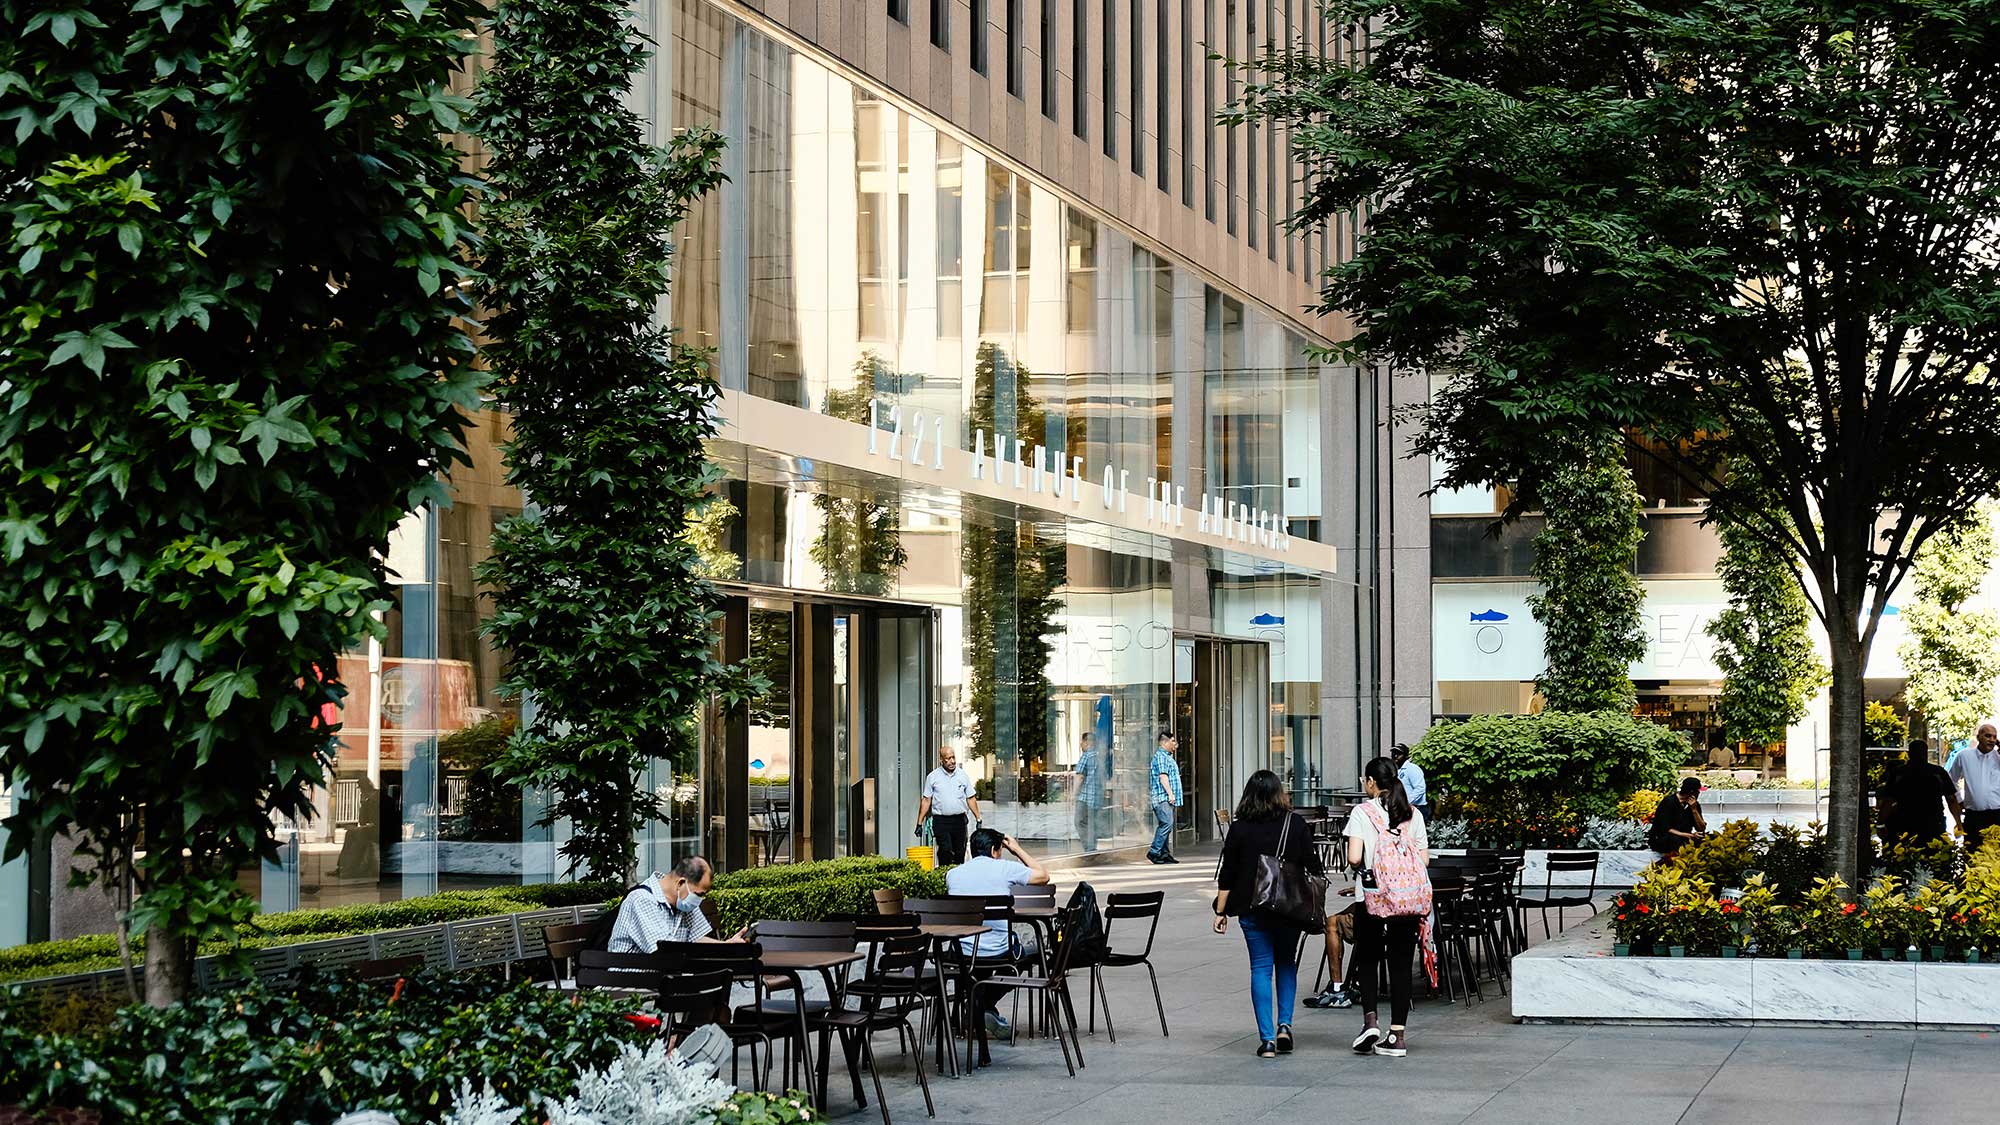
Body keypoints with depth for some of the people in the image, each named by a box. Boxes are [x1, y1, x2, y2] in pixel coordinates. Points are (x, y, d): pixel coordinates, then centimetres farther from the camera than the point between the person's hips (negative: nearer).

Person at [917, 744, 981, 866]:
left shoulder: (963, 775, 8)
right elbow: (926, 801, 5)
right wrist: (919, 823, 1)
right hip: (940, 820, -3)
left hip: (959, 819, 3)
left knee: (960, 853, 5)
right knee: (945, 850, -16)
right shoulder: (933, 777, 2)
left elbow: (971, 799, 13)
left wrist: (978, 819, 7)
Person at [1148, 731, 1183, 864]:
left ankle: (1165, 853, 9)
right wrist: (1170, 793, -21)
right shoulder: (1160, 756, -10)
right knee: (1167, 823, -17)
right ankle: (1154, 852, -17)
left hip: (1168, 798, 10)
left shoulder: (1168, 756, 22)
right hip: (1162, 797, -10)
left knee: (1167, 825, 8)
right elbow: (1163, 776, -18)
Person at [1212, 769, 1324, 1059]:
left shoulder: (1239, 828, -4)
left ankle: (1267, 1039, -2)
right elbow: (1313, 867, 0)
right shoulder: (1297, 824, -2)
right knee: (1286, 964, 19)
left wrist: (1221, 911, 5)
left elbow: (1227, 875, -2)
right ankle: (1284, 1025, 5)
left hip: (1251, 908, -1)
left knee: (1261, 968, 3)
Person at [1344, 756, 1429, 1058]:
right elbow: (1424, 860, 2)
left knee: (1368, 959, 13)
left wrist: (1361, 868, 7)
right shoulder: (1413, 814, 5)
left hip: (1373, 897, -3)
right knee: (1401, 963, 6)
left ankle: (1370, 1020, -5)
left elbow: (1354, 858, -15)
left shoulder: (1362, 813, -6)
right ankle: (1398, 1035, 6)